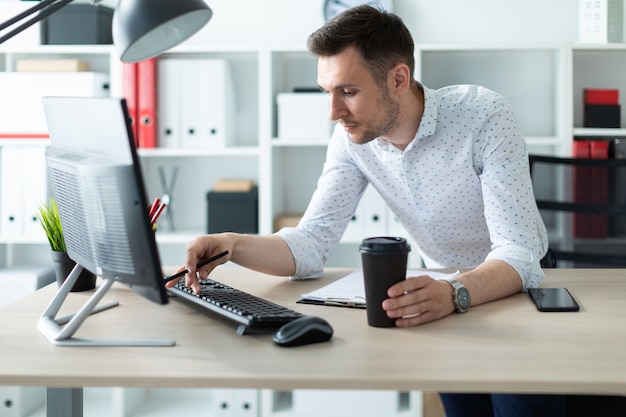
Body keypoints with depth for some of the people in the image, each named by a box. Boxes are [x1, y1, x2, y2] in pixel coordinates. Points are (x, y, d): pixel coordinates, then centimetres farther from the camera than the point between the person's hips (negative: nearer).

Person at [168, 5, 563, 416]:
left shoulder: (484, 116, -24)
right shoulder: (352, 139, -9)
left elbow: (518, 254, -32)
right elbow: (313, 243, -11)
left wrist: (454, 294, -52)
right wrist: (233, 246, -30)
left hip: (512, 291, -4)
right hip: (449, 294, 4)